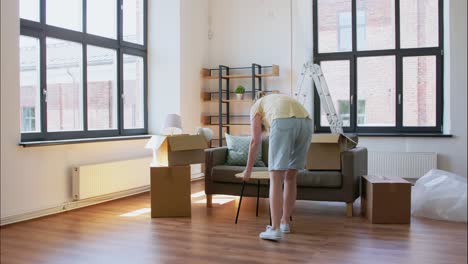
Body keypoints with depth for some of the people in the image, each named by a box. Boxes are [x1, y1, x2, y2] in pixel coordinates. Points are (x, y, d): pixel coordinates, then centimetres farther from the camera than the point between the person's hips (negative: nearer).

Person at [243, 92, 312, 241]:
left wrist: (248, 169, 25)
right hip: (306, 123, 6)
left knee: (275, 179, -1)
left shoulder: (256, 107, 29)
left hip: (284, 123, -6)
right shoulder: (281, 100, 44)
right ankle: (284, 222, 25)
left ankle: (275, 229, -6)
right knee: (290, 177, 17)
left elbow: (255, 141, 17)